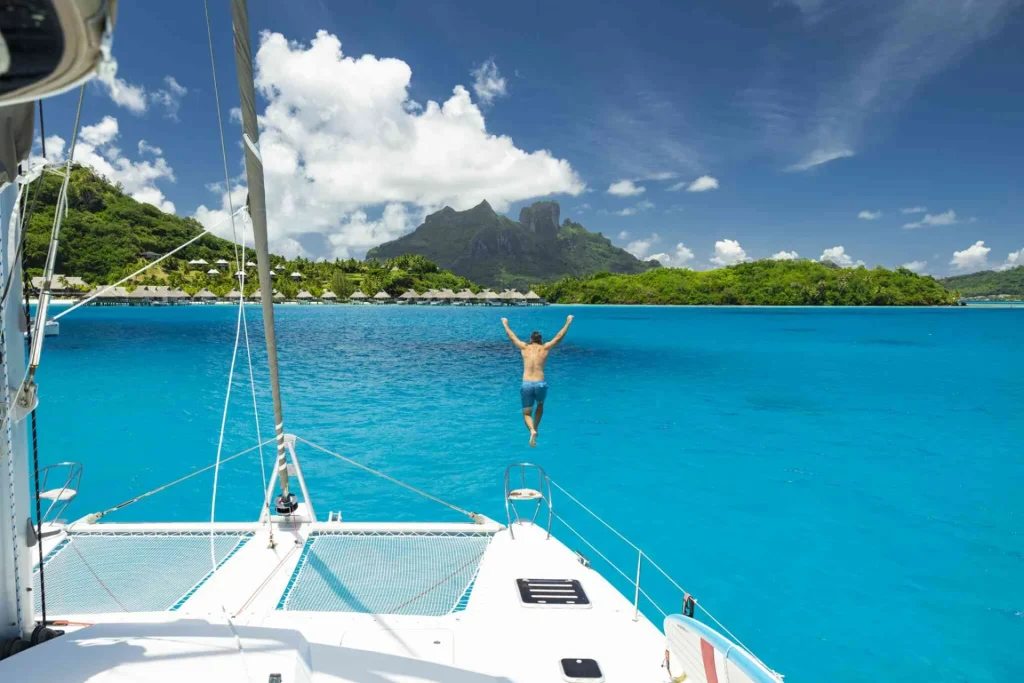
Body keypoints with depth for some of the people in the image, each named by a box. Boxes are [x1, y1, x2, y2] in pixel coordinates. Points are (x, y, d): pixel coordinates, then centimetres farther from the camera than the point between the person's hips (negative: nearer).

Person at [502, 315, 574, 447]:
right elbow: (559, 336, 18)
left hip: (527, 384, 0)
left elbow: (512, 336, 23)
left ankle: (532, 431, -19)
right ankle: (535, 429, 24)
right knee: (540, 405, 31)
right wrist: (568, 323, 29)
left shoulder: (525, 347, 10)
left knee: (526, 413, 10)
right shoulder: (545, 348, 8)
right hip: (540, 384, 0)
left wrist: (505, 324, 39)